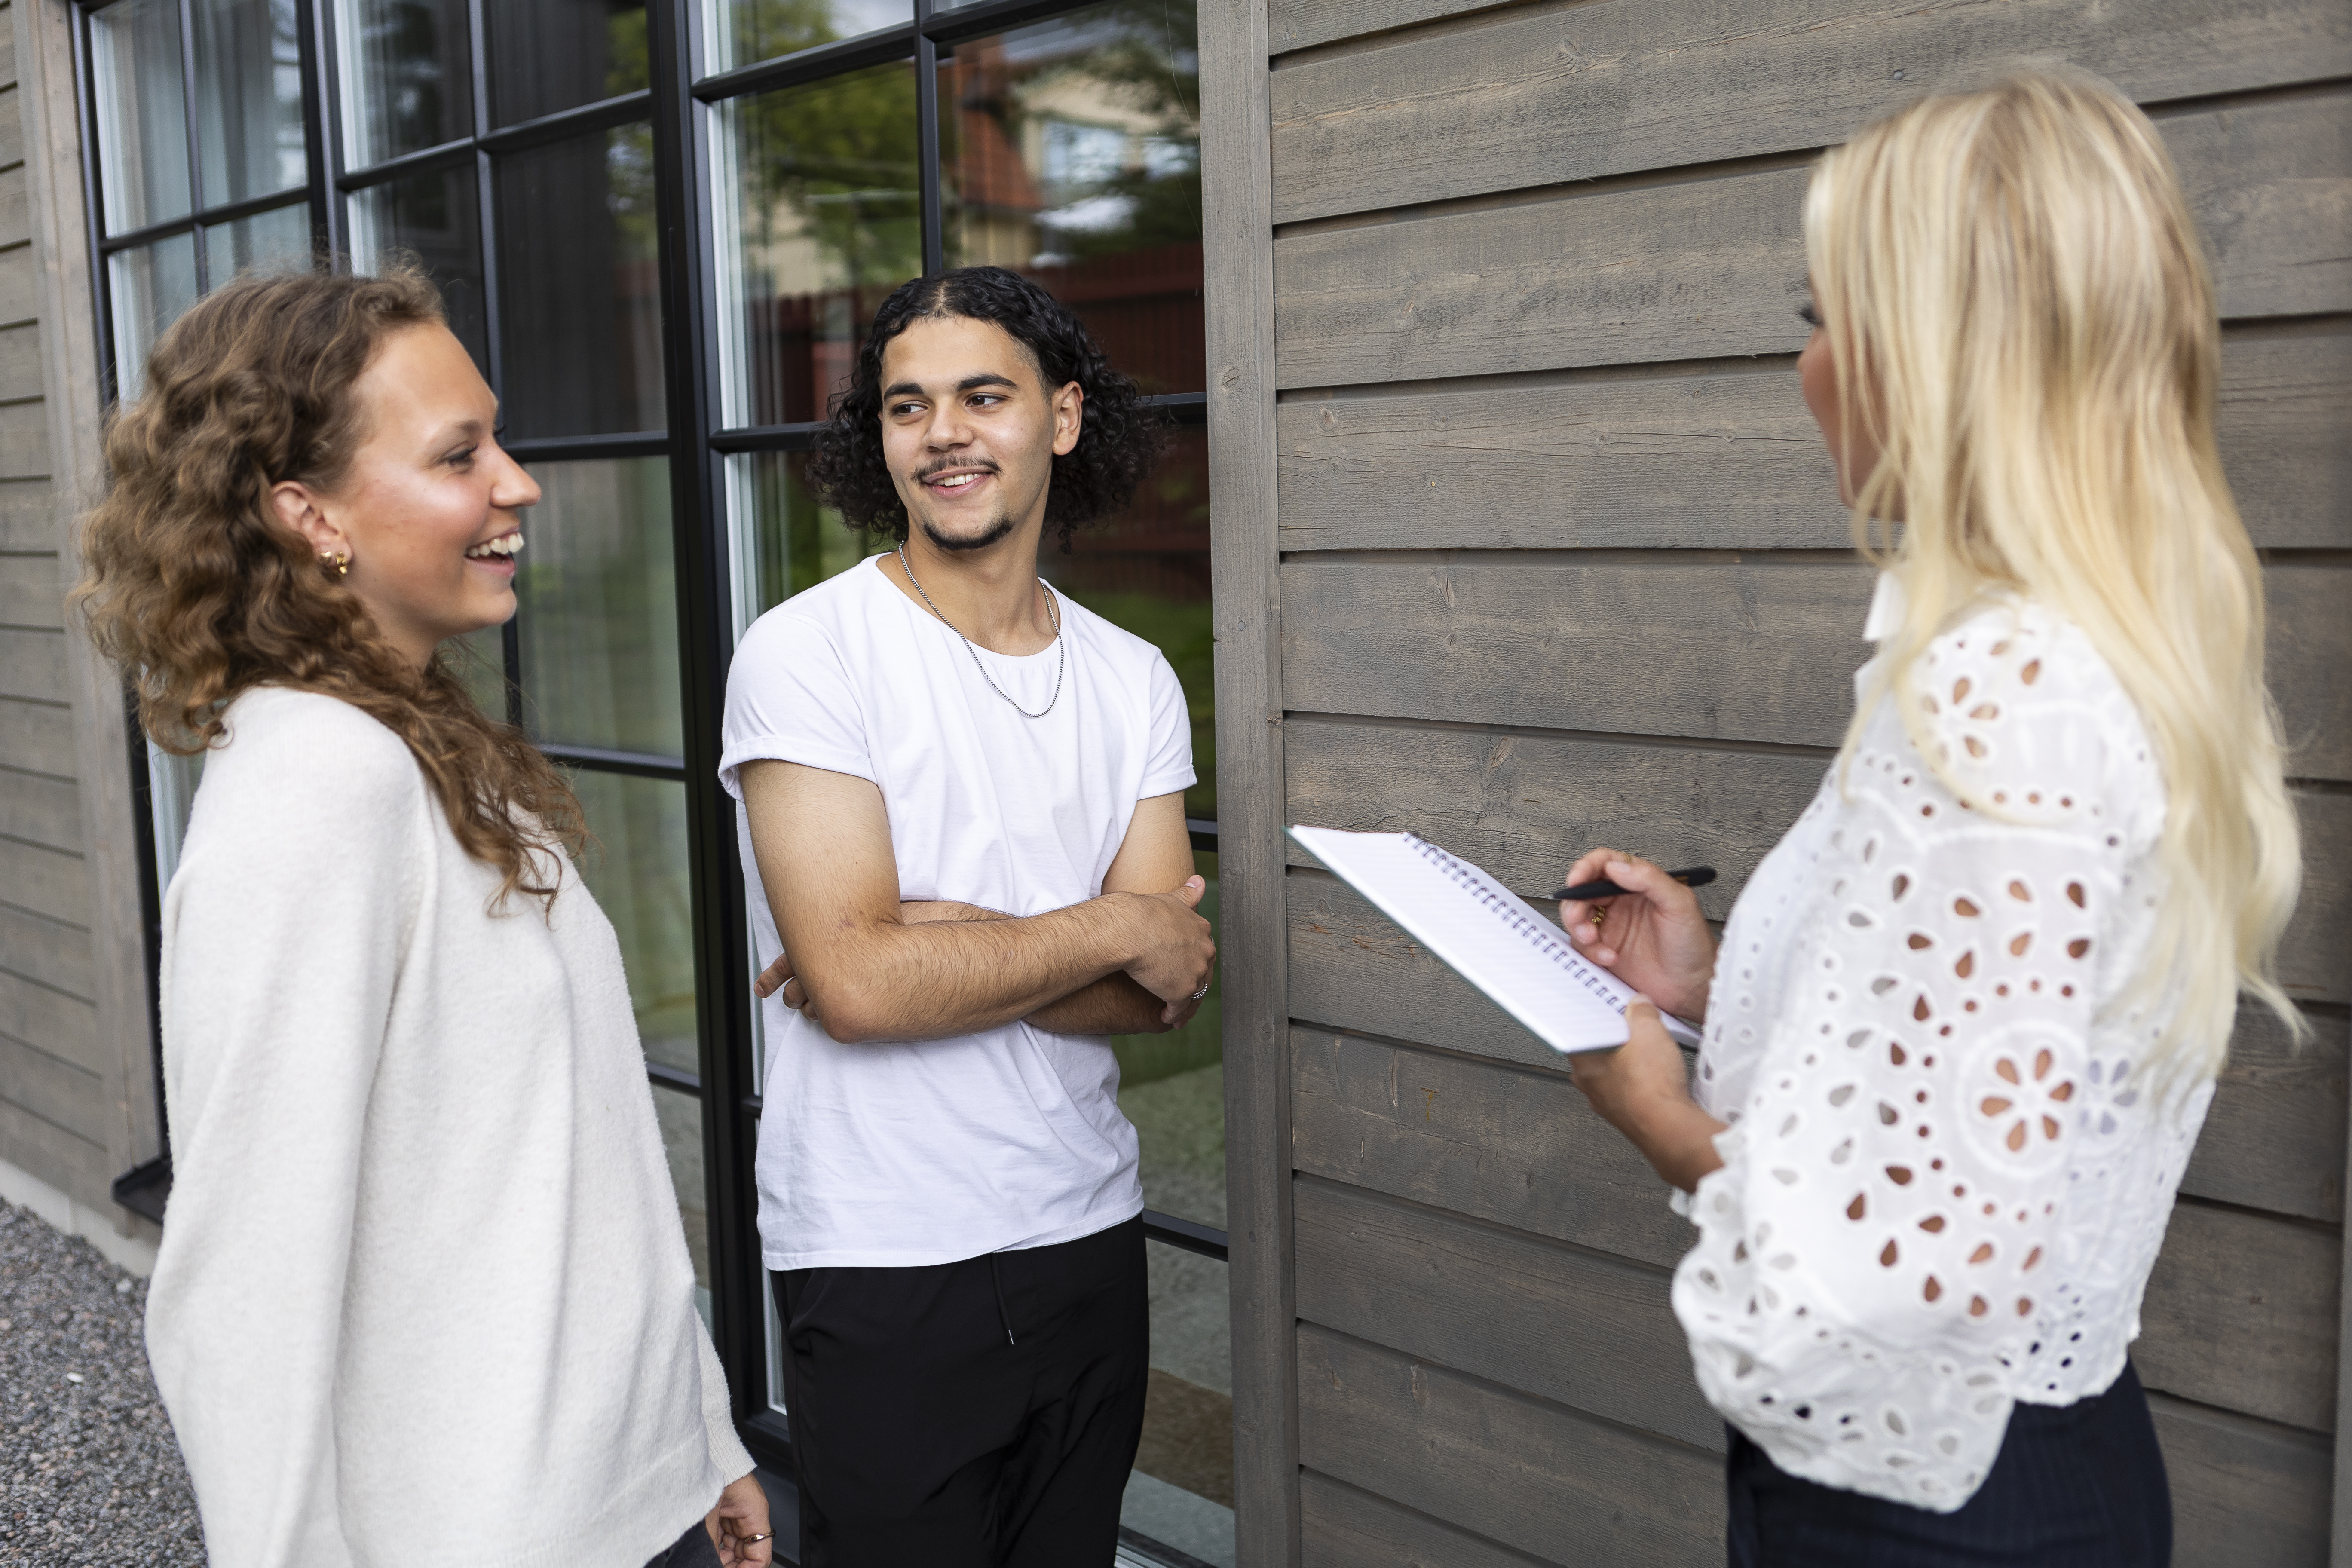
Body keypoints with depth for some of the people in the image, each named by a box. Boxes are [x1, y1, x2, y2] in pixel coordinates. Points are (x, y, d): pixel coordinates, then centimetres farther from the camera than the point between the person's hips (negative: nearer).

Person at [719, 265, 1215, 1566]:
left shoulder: (1134, 680, 4)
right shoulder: (807, 653, -11)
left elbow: (1164, 993, -4)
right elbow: (855, 982, -21)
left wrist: (927, 948, -18)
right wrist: (1113, 930, -11)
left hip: (1090, 1239, 5)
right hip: (881, 1272, -5)